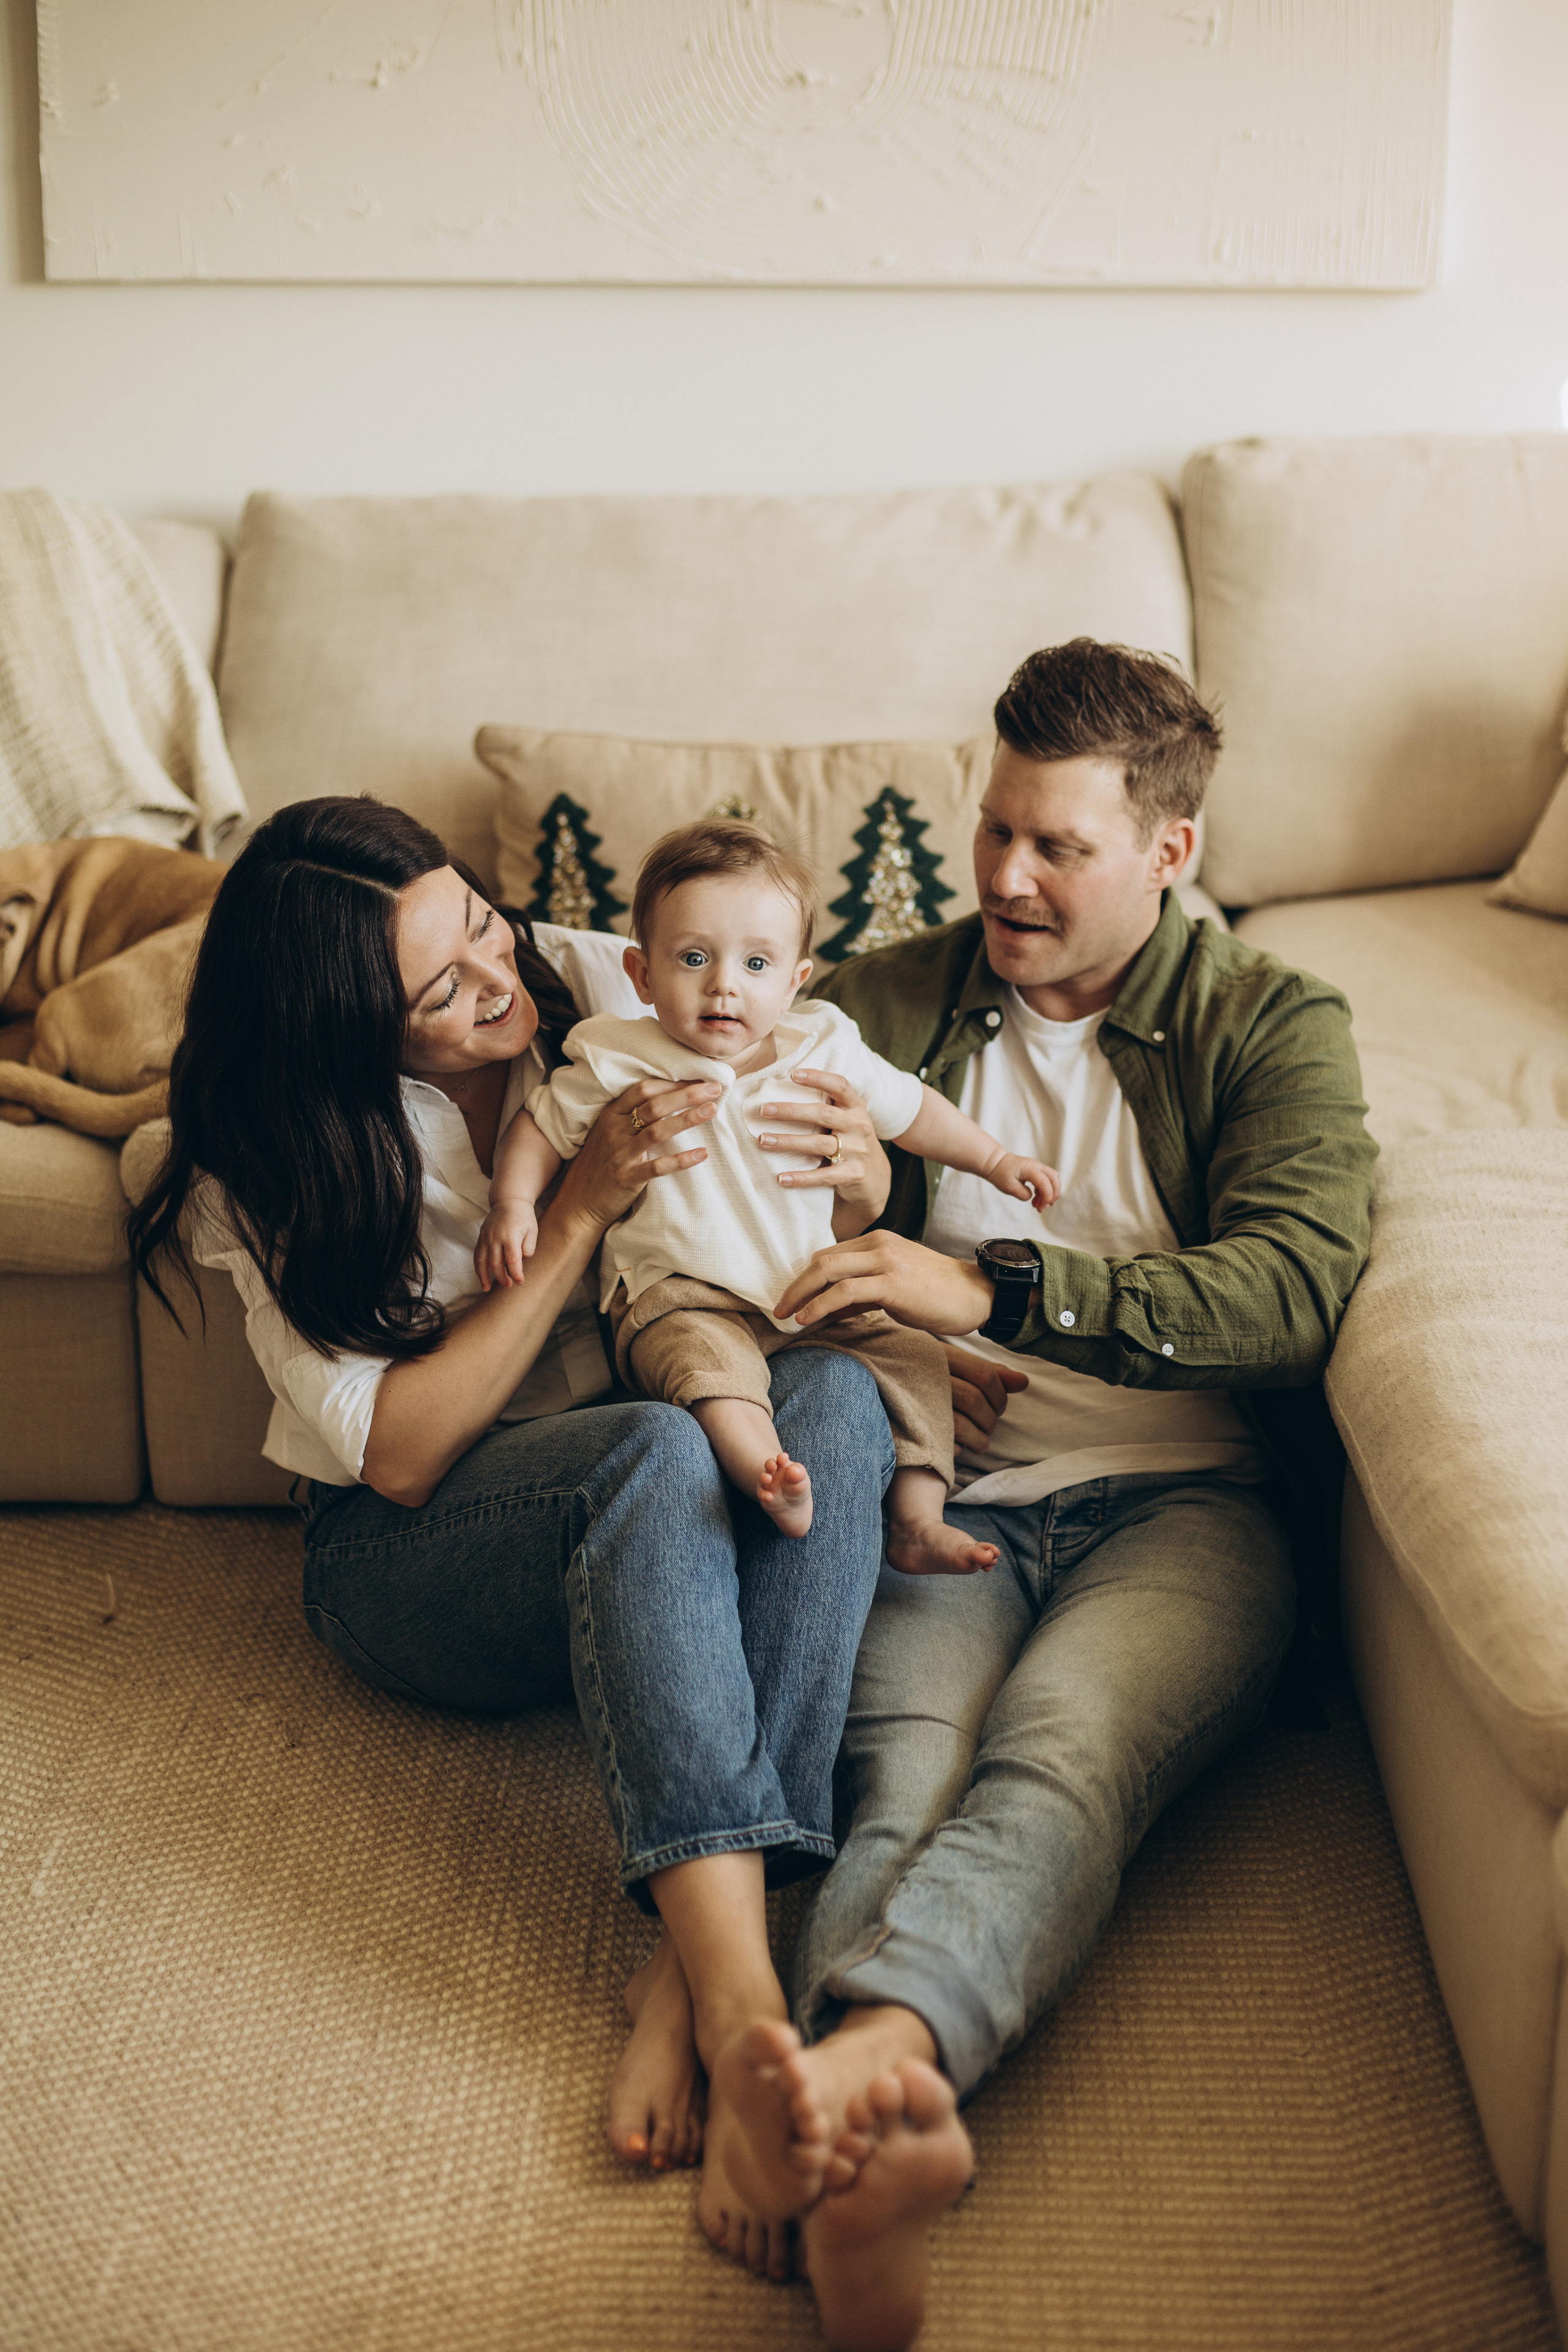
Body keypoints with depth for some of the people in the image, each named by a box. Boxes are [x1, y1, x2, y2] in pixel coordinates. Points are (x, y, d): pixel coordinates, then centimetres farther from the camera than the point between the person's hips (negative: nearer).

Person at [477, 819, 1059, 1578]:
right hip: (680, 1294, -4)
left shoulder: (827, 1053, 1)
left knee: (910, 1355, -7)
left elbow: (908, 1108, 17)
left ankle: (917, 1523, -4)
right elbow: (538, 1127, 4)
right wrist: (512, 1205, -12)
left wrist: (994, 1160, 18)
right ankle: (769, 1477, -53)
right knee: (702, 1353, -36)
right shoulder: (621, 1066, -7)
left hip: (812, 1294, 5)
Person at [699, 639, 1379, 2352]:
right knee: (906, 1776, -31)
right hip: (950, 1499, 2)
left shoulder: (1273, 1027, 11)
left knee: (1058, 1753, -34)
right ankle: (881, 2126, -57)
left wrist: (989, 1289, -17)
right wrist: (892, 1366, -1)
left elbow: (1292, 1289, -7)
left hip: (1190, 1503, -1)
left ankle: (866, 2039, -59)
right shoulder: (881, 1007, 17)